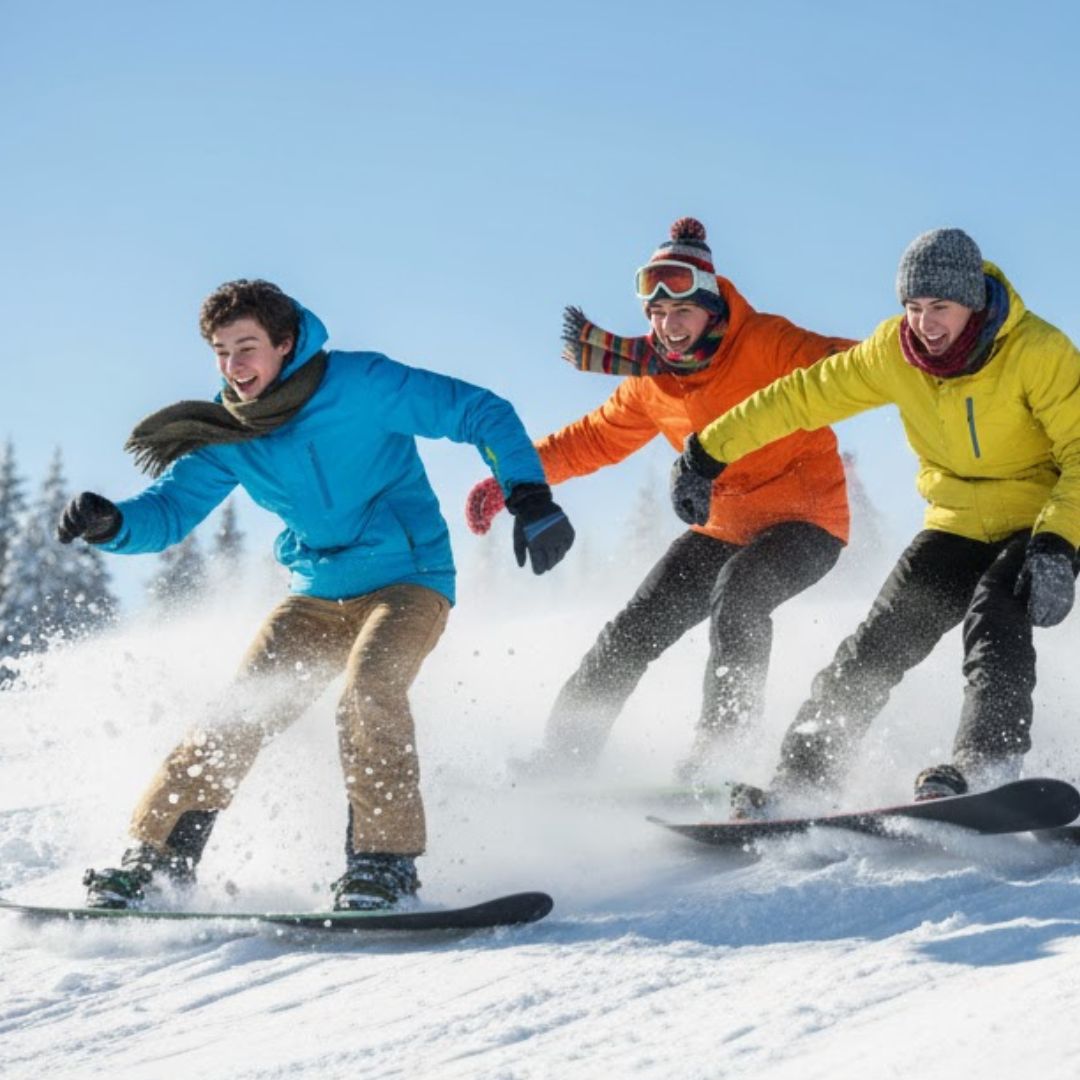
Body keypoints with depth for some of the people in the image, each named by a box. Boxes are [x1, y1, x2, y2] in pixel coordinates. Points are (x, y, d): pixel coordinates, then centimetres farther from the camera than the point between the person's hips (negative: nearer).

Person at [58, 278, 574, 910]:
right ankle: (157, 858, 0)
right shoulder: (229, 435, -1)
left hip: (408, 580, -5)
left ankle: (386, 863, -25)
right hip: (317, 596, 5)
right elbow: (170, 510, -3)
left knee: (367, 690, -30)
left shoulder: (360, 385, -16)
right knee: (241, 715, -7)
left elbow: (481, 413, -13)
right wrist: (111, 524, -26)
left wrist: (529, 497, -25)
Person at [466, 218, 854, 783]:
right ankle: (566, 747, 10)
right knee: (635, 628, -2)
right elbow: (594, 438, 12)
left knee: (737, 591, -33)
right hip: (723, 527, 6)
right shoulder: (652, 382, 1)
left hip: (806, 520, -6)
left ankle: (716, 745, -22)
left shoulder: (765, 342, -18)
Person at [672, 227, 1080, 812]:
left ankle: (985, 768, -43)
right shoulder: (894, 351, -9)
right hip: (958, 522, 4)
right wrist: (711, 450, 5)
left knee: (994, 614, -32)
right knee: (880, 642, -7)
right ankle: (802, 778, -4)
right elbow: (806, 394, 2)